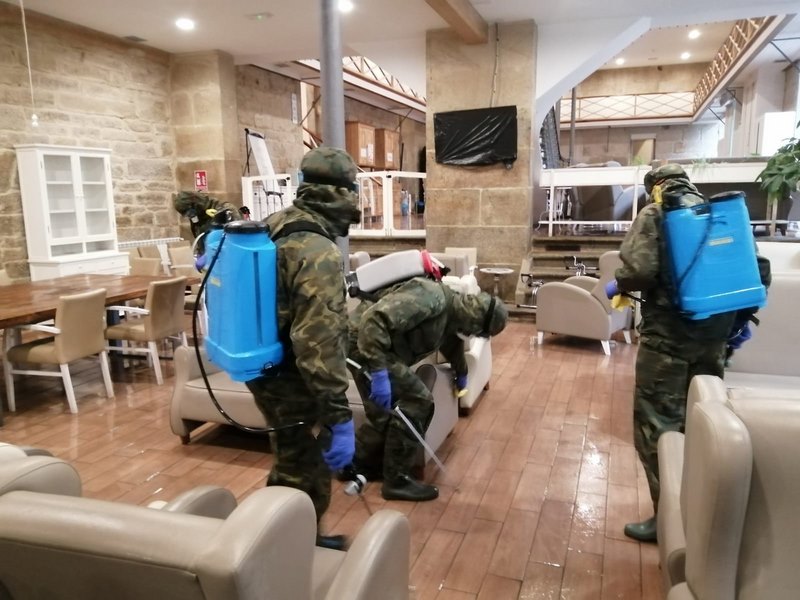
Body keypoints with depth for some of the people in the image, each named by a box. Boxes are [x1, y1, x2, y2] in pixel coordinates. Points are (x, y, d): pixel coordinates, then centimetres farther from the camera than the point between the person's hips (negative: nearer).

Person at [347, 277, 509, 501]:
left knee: (385, 412, 14)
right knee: (417, 403, -10)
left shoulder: (452, 318, 10)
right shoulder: (431, 298, -23)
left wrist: (461, 376, 51)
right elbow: (375, 318, -32)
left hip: (381, 346, 10)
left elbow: (453, 344, 34)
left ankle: (357, 465, 34)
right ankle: (397, 480, 3)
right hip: (363, 342, -10)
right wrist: (378, 372, -34)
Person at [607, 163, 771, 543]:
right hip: (715, 332, 7)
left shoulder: (654, 214, -4)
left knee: (656, 423, 2)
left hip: (668, 333, -6)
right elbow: (759, 270, 10)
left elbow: (639, 270, -19)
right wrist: (741, 319, 19)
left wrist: (617, 286, 2)